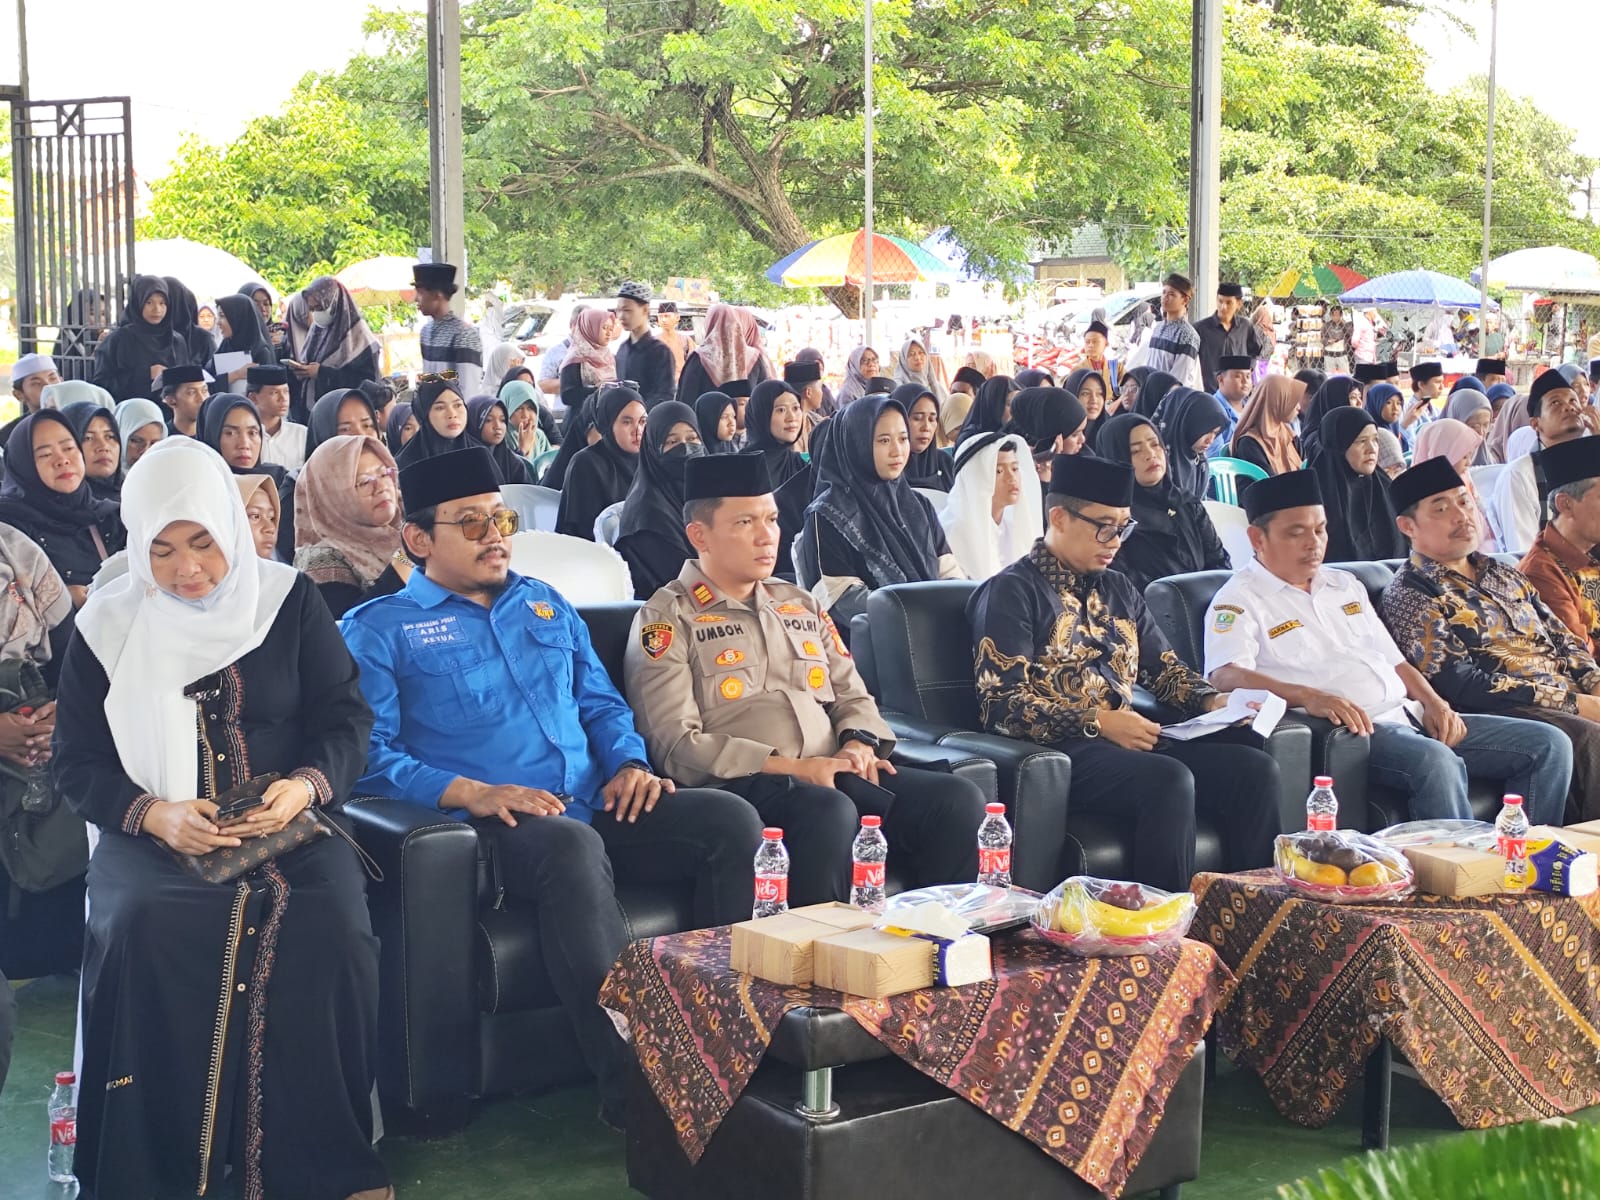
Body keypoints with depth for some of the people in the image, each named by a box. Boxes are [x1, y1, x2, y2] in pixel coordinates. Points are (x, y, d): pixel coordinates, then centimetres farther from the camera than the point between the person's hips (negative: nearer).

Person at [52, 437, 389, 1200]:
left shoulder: (288, 600, 6)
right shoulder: (108, 623, 6)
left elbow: (346, 716, 6)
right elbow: (75, 762, 5)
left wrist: (307, 786, -15)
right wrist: (153, 814, -15)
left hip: (285, 827, 0)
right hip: (152, 835, 0)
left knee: (328, 932, -31)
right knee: (139, 932, -34)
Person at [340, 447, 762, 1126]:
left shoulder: (547, 606, 26)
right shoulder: (379, 629, 7)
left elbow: (601, 703, 26)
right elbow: (369, 752, -5)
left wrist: (629, 763, 4)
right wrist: (472, 793, -19)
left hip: (594, 809, 6)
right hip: (492, 822, -6)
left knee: (730, 819, -20)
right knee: (572, 845, -40)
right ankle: (630, 1082, -38)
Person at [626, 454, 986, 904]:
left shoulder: (801, 605, 24)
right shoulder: (667, 620, 2)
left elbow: (852, 696, 25)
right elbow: (677, 744, -8)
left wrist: (857, 745, 0)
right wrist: (791, 767, -15)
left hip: (832, 773, 7)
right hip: (741, 784, -6)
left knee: (959, 799, -16)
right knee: (828, 811, -38)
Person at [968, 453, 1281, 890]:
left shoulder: (1117, 589, 22)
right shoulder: (1012, 591, -2)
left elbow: (1165, 669, 27)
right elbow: (1000, 705, -11)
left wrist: (1212, 701, 5)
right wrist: (1097, 722, -18)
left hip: (1132, 742, 7)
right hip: (1060, 749, -7)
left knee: (1255, 769, -16)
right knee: (1169, 780, -34)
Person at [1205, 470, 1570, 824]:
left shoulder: (1345, 585, 24)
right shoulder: (1240, 600, -1)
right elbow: (1225, 677, -19)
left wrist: (1432, 702, 5)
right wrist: (1309, 697, -34)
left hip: (1410, 717, 8)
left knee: (1548, 744, -2)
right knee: (1435, 761, -38)